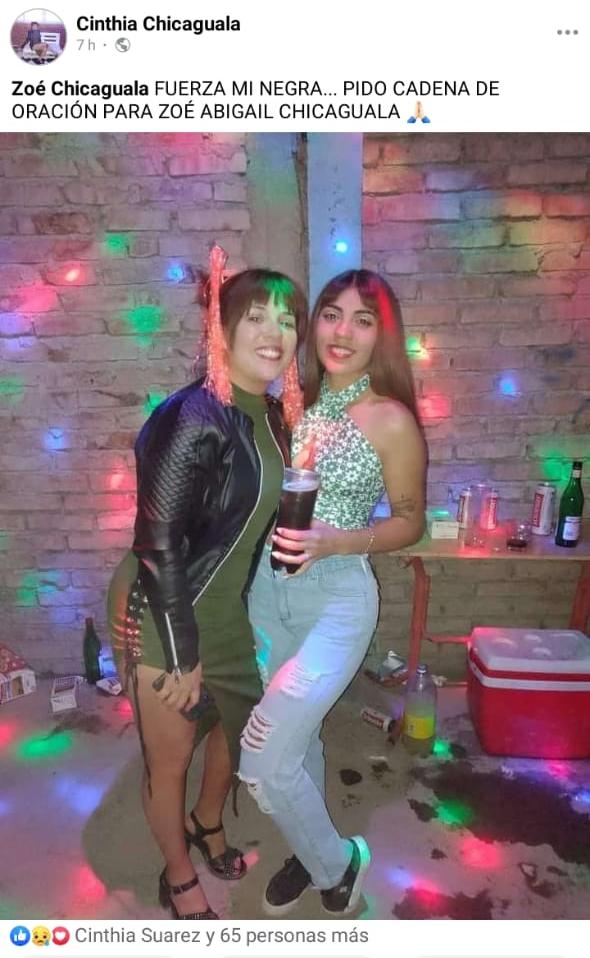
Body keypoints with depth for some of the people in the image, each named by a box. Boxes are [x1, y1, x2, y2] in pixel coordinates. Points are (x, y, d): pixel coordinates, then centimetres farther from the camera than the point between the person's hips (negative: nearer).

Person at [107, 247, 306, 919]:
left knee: (239, 727, 26)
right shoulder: (195, 417, -25)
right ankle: (179, 880, 46)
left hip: (227, 612, 8)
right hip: (162, 618, -8)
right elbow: (158, 543, -24)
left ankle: (205, 826, 58)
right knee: (170, 759, 15)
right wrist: (184, 654, -18)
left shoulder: (271, 416, -1)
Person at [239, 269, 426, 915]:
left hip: (337, 601, -5)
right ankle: (310, 852, 51)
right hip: (267, 591, 5)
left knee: (260, 760, -3)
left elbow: (411, 521, -5)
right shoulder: (295, 401, 2)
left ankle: (337, 860, 29)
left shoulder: (391, 421, -12)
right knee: (296, 736, 22)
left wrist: (335, 542, -19)